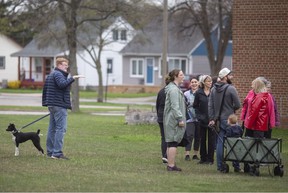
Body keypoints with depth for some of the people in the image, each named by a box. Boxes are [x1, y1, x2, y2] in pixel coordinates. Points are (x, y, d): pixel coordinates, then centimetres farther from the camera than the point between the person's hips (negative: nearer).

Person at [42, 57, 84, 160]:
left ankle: (50, 151, 16)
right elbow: (62, 84, -30)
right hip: (59, 106, -11)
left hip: (52, 105, 11)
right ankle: (57, 153, -16)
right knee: (61, 128, -12)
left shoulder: (51, 74, 21)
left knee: (52, 128, 12)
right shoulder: (58, 74, -11)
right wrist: (73, 78, -28)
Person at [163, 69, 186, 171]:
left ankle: (170, 164, 17)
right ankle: (171, 165, -7)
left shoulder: (175, 88, 19)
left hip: (171, 120, 11)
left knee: (171, 143, 13)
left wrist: (181, 118, 24)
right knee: (173, 142, -8)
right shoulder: (173, 89, -15)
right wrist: (180, 119, -21)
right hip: (173, 120, -11)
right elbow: (175, 106, -21)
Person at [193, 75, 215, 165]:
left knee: (211, 140, 2)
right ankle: (203, 158, 18)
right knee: (202, 139, 9)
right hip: (203, 120, 1)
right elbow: (195, 106, 6)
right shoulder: (199, 93, 0)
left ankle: (210, 159, 9)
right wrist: (199, 116, -4)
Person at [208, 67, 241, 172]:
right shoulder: (231, 88, -11)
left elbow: (210, 105, 4)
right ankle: (236, 166, 2)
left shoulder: (214, 89, 7)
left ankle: (220, 166, 9)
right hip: (228, 119, -6)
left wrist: (212, 118, 5)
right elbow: (238, 105, -11)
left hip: (218, 119, 6)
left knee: (220, 142, 9)